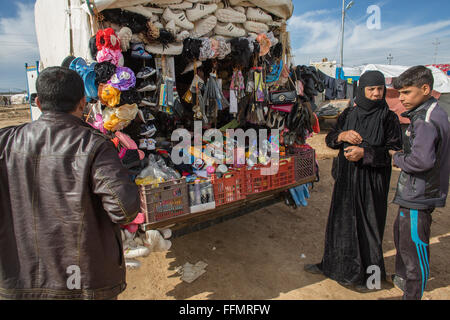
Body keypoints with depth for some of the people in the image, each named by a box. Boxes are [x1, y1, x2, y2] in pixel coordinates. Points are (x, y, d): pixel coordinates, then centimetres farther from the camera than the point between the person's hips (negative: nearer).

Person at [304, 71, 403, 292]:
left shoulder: (388, 118, -7)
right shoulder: (348, 114, 4)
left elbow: (394, 150, -10)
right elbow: (330, 139, 7)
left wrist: (365, 153, -22)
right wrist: (342, 135, -14)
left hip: (371, 181, -4)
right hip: (346, 178, 4)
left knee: (367, 223, 5)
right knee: (341, 221, 15)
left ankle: (368, 274, 24)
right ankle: (333, 264, 34)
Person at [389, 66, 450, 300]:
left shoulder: (425, 119, -21)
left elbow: (422, 159, -32)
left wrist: (398, 159, -15)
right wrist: (401, 154, 5)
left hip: (418, 195, -11)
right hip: (416, 192, 11)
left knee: (414, 245, 1)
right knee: (401, 234, 25)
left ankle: (413, 294, 17)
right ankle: (401, 277, 44)